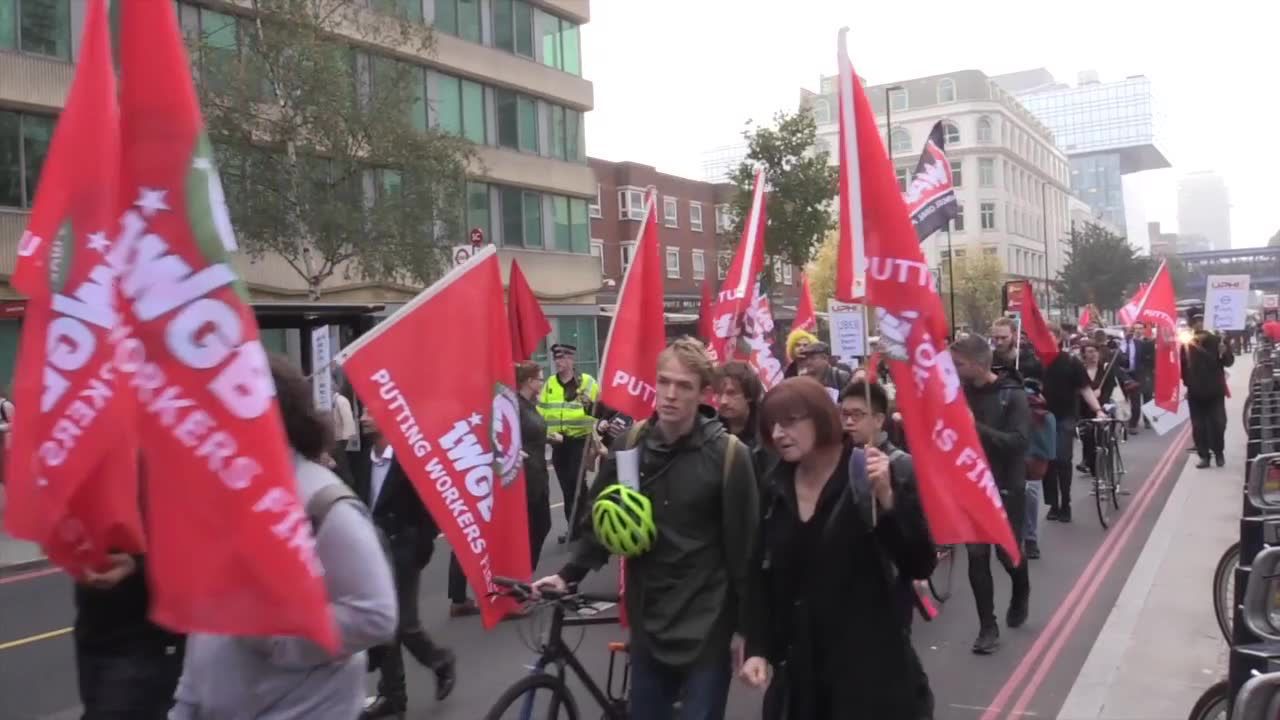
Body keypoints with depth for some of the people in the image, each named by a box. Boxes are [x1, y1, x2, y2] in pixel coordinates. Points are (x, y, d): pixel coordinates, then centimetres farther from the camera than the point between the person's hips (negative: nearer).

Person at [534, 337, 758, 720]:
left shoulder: (727, 453, -12)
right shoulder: (630, 444, -2)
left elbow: (745, 546, -8)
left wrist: (747, 629, -5)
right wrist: (569, 574, -4)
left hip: (706, 627, -4)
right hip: (647, 623, 4)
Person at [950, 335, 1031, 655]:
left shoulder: (1012, 395, -12)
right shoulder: (960, 392, 0)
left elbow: (1019, 441, -22)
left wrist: (976, 427, -31)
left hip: (1007, 487, -3)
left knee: (1008, 552, 7)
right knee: (977, 557, 3)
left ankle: (1021, 591, 41)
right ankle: (988, 627, 13)